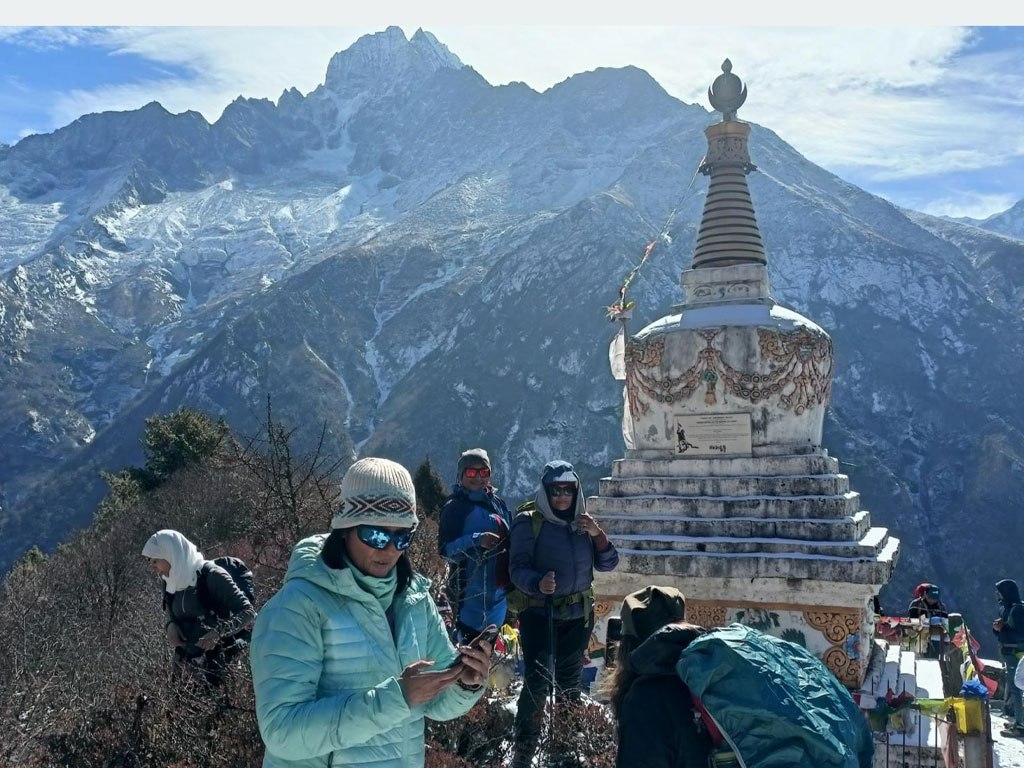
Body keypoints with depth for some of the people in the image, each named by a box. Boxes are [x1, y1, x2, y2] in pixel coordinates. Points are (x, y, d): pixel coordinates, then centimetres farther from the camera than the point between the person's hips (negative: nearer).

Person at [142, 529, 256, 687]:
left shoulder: (211, 575, -13)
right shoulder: (171, 583, 7)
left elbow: (248, 611, -14)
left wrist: (219, 632, -29)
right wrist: (170, 625, 0)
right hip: (186, 666, 6)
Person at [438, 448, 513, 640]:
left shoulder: (497, 502, 12)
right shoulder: (455, 507, -7)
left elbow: (510, 540, 23)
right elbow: (446, 549, -15)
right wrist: (476, 540, -27)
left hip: (499, 592, 7)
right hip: (471, 594, -7)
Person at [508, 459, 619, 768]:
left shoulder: (583, 522, 7)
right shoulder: (528, 521, -10)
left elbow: (608, 564, 4)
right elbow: (518, 568, -16)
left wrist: (597, 533, -13)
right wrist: (538, 584, -36)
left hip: (578, 614, 6)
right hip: (539, 613, -5)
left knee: (570, 681, 17)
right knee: (538, 681, -15)